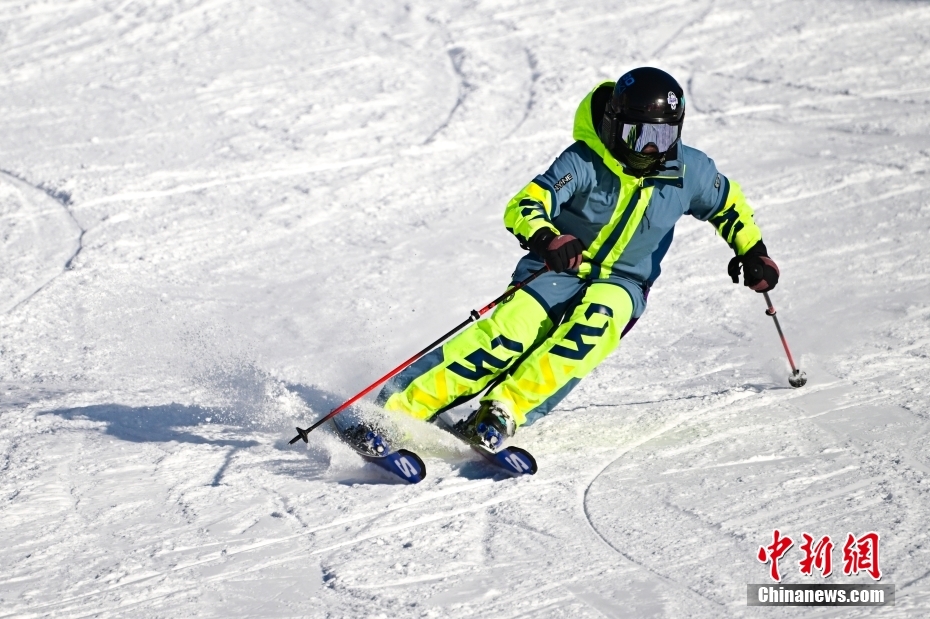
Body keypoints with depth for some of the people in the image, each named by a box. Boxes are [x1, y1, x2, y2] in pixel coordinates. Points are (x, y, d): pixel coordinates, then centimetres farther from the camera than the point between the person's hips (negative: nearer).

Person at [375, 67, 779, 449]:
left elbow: (728, 204, 17)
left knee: (596, 322, -35)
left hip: (620, 283, 3)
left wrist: (753, 251, 8)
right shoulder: (585, 161, -17)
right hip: (559, 271, -3)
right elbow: (523, 207, -26)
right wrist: (544, 239, -47)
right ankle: (397, 407, -31)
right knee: (511, 332, -30)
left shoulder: (689, 172, -5)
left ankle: (503, 412, -37)